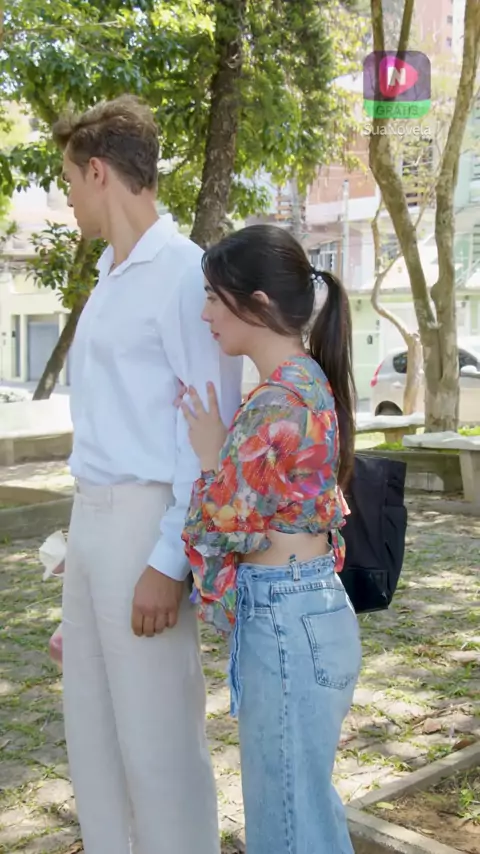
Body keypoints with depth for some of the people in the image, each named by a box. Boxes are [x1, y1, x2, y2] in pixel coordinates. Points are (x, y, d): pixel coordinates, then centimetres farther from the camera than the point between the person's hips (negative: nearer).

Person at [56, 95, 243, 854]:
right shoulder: (110, 277, 14)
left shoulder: (183, 272, -13)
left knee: (157, 735, 1)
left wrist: (169, 561, -19)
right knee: (92, 725, 17)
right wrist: (82, 527, 12)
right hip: (93, 514, 9)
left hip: (145, 519, -9)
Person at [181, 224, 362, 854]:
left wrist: (208, 452, -3)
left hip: (287, 623, -10)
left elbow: (221, 523, -15)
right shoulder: (308, 383, 9)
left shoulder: (279, 404, -21)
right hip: (306, 612, 10)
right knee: (306, 799, 23)